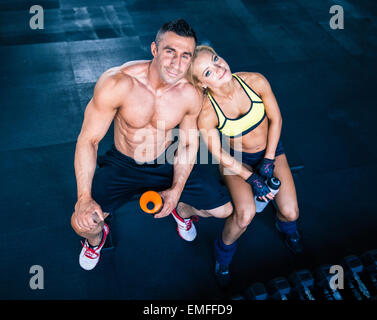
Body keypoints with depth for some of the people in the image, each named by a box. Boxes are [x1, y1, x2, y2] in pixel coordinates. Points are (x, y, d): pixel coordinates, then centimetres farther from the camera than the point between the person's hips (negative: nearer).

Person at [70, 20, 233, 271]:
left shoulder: (191, 95, -19)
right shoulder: (117, 83, -29)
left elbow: (189, 143, -3)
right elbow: (89, 139, -20)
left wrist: (176, 190, -12)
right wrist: (84, 198, -26)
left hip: (168, 162, 2)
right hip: (123, 164, -2)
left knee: (224, 210, 0)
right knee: (83, 222, -19)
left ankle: (183, 210, 36)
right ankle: (96, 238, 23)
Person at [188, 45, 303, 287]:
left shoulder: (255, 81, -23)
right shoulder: (206, 114, -29)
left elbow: (275, 119, -9)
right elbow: (219, 154, -16)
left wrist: (269, 160, -10)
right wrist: (251, 178, -17)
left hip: (271, 149, 3)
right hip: (236, 160, -2)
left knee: (290, 213, -7)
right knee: (245, 215, -24)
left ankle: (286, 228, 35)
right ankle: (223, 256, 10)